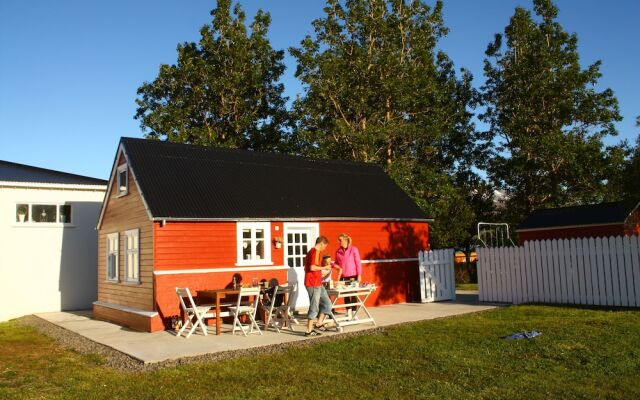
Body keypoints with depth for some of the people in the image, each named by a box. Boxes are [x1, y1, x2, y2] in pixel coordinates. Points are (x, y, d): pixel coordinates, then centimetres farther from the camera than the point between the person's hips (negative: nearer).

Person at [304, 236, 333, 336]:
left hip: (318, 284, 10)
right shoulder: (316, 252, -14)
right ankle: (309, 331, 2)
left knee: (327, 303, 13)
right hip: (314, 284, -10)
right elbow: (312, 267, -25)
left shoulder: (311, 251, 18)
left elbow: (306, 267, 23)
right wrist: (325, 268, -13)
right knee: (314, 307, -4)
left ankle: (319, 324, 17)